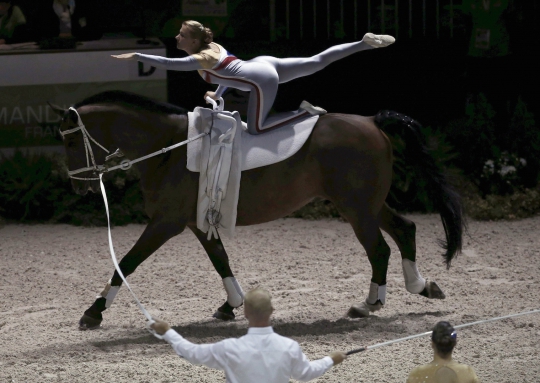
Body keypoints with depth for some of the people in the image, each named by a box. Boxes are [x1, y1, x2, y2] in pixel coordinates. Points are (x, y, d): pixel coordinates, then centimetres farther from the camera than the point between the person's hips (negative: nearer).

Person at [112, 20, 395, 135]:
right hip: (265, 64, 9)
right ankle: (365, 43, 6)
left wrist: (136, 56, -23)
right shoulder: (214, 47, 11)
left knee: (255, 129, -3)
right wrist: (218, 93, 25)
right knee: (317, 62, 10)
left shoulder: (199, 60, -13)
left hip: (262, 81, -9)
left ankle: (304, 111, -6)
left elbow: (167, 64, -24)